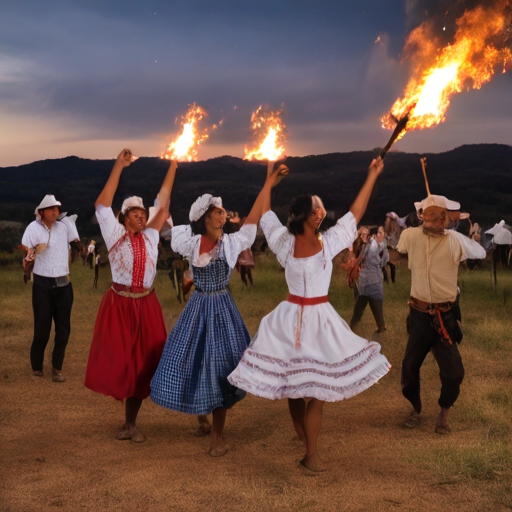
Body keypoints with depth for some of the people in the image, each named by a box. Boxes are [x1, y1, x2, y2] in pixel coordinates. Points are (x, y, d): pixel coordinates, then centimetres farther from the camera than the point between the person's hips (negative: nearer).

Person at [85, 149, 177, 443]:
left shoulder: (150, 236, 10)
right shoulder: (115, 234, 1)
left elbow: (163, 204, 12)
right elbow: (103, 205, -8)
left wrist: (173, 168, 12)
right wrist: (119, 167, -10)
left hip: (146, 306, 3)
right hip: (119, 305, -3)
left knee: (141, 363, 5)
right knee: (117, 360, -2)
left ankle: (131, 423, 17)